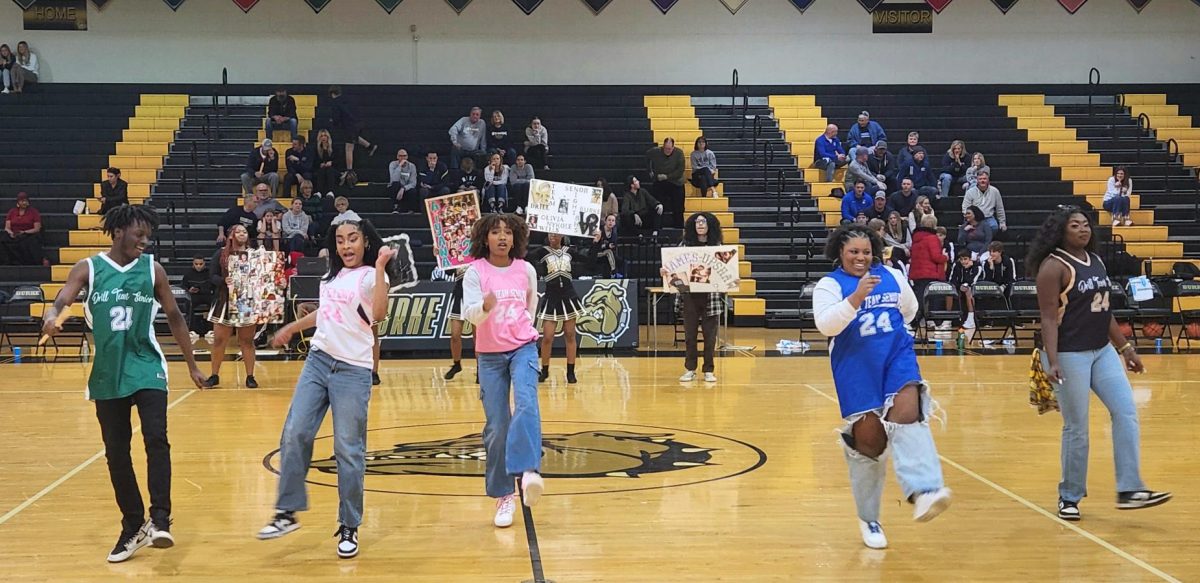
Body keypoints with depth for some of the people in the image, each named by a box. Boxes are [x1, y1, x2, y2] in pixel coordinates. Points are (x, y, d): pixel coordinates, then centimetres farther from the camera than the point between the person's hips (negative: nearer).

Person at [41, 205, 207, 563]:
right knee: (116, 452, 6)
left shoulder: (152, 269, 2)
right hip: (107, 374, 1)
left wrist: (192, 365, 12)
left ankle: (159, 520, -19)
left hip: (147, 369, -1)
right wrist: (51, 317, -38)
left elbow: (174, 317, 10)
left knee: (156, 438, -19)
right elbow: (61, 302, -13)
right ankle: (133, 527, 18)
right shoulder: (88, 269, 0)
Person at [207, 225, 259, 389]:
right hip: (225, 301, 0)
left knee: (247, 341, 5)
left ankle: (250, 376, 12)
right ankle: (215, 375, 15)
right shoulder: (221, 253, 3)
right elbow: (213, 277, 0)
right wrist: (224, 280, -19)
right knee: (219, 340, 3)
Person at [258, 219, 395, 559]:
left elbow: (379, 313, -27)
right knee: (295, 434, -1)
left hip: (353, 370, -6)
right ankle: (287, 512, 10)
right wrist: (292, 328, 41)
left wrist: (380, 267, -30)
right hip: (318, 361, 6)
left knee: (348, 449, -3)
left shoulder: (370, 276, -7)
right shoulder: (332, 275, 14)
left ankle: (349, 527, 8)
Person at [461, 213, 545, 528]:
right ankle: (503, 496, 8)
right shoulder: (475, 272, -5)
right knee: (496, 426, -1)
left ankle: (529, 472, -40)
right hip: (490, 354, -1)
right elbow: (470, 314, -18)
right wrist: (485, 306, -36)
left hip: (523, 347, 1)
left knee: (526, 403, -26)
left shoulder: (526, 269, 3)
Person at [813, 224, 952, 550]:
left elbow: (910, 310, 29)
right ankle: (868, 520, 18)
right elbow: (826, 325, -21)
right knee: (868, 439, 2)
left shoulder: (892, 277, 10)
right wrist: (857, 297, -31)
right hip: (857, 371, -2)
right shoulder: (829, 285, -2)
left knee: (908, 413, -25)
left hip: (898, 359, 2)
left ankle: (922, 492, -42)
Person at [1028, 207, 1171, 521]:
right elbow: (1048, 318, -17)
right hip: (1069, 355, -8)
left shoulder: (1096, 261, 11)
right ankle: (1069, 497, 15)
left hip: (1103, 351, 8)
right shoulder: (1054, 266, -12)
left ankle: (1129, 490, 1)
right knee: (1076, 428, 0)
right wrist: (1052, 362, -25)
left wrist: (1125, 347, 17)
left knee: (1126, 412, -2)